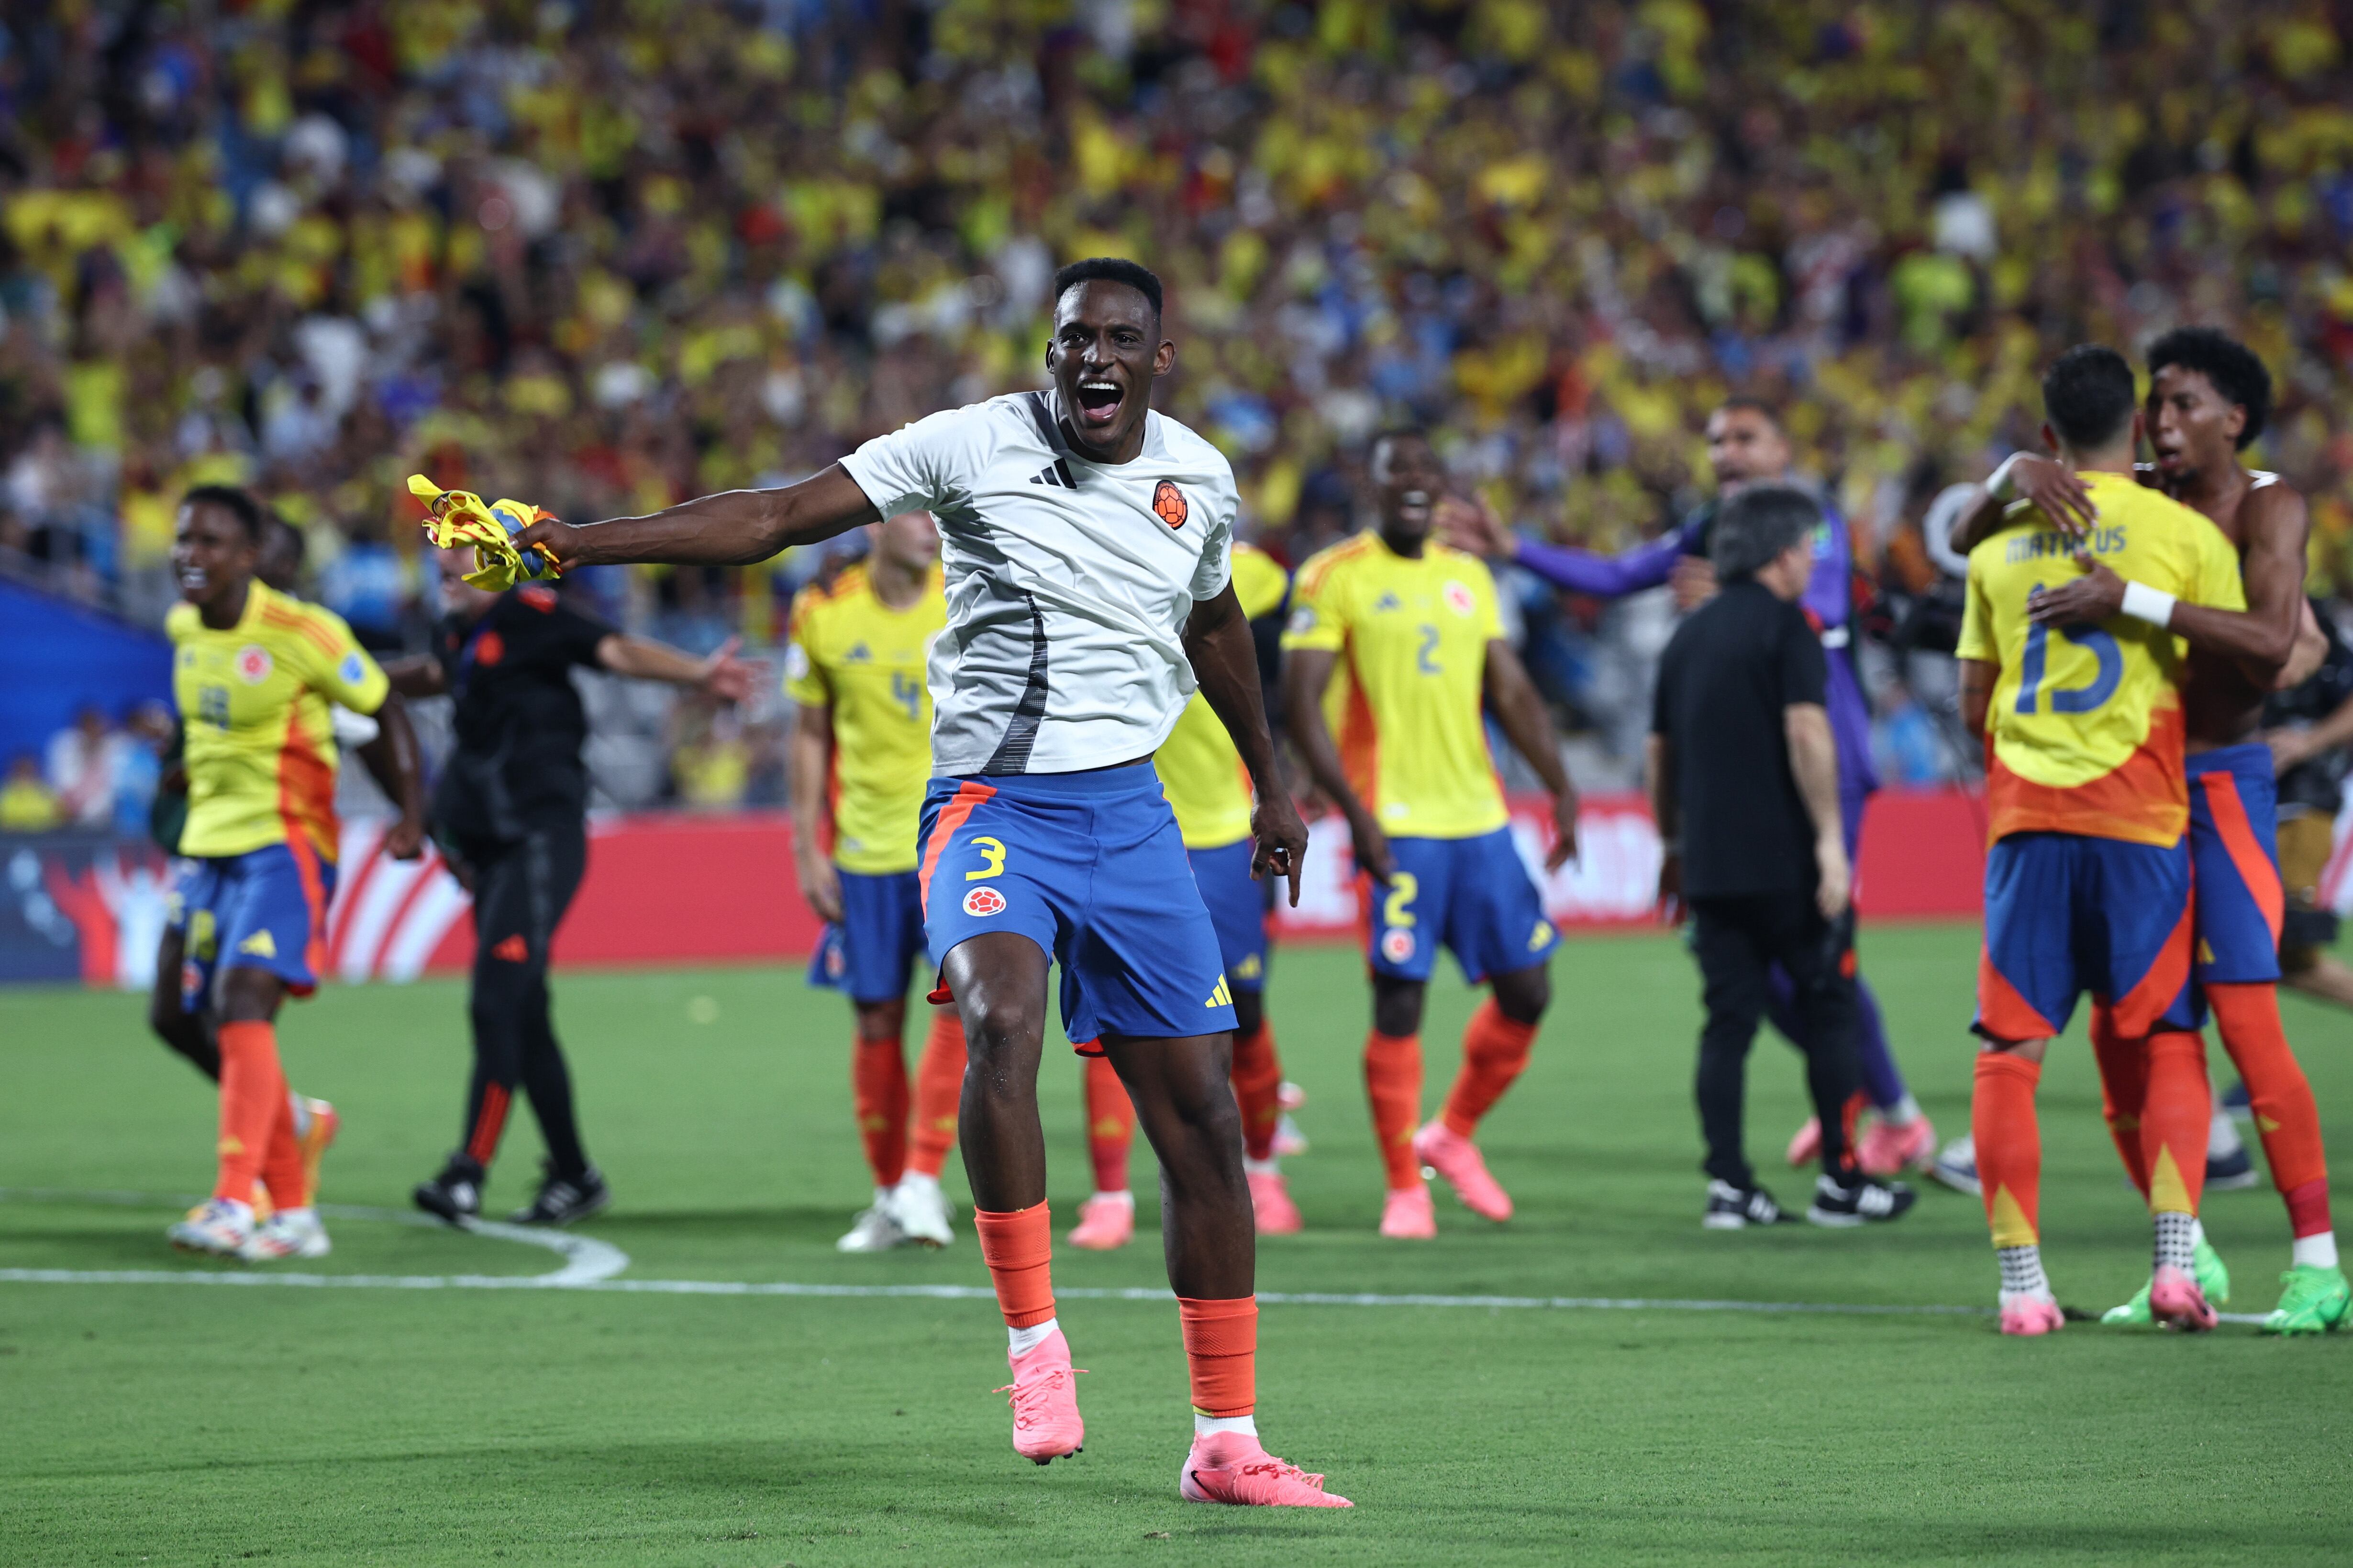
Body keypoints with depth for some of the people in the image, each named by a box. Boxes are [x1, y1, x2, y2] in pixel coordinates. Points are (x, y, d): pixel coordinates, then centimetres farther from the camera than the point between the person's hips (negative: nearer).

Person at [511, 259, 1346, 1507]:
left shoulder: (1199, 478, 6)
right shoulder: (975, 445, -7)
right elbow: (777, 517, -10)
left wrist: (1269, 784, 38)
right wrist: (580, 542, -19)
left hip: (1130, 810, 4)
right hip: (991, 804, -4)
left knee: (1200, 1116, 2)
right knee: (1002, 1019, -33)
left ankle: (1225, 1446, 11)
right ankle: (1032, 1338, -19)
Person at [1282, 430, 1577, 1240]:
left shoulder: (1469, 578, 14)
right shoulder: (1335, 577, -4)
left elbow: (1513, 694, 17)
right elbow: (1302, 707, -8)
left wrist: (1562, 789, 6)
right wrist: (1356, 815, -16)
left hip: (1481, 817, 6)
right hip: (1398, 827, -6)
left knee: (1526, 991, 5)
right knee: (1398, 1003, -6)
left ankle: (1453, 1136, 26)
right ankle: (1404, 1189, 4)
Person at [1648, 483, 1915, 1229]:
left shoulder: (1688, 636, 15)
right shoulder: (1785, 625, -7)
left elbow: (1660, 750, 20)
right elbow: (1806, 732, -17)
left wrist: (1673, 844, 29)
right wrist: (1830, 839, -18)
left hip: (1710, 863, 6)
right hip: (1786, 859, -6)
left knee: (1728, 1023, 6)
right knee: (1827, 1013, 4)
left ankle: (1728, 1185, 1)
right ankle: (1842, 1181, 6)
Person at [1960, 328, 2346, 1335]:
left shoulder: (2268, 508, -9)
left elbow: (2271, 644, -26)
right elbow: (1972, 540, 7)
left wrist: (2132, 601, -31)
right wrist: (2017, 475, -15)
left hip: (2223, 786, -6)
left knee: (2247, 1022, -13)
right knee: (2120, 1034, 5)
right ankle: (2187, 1258, 14)